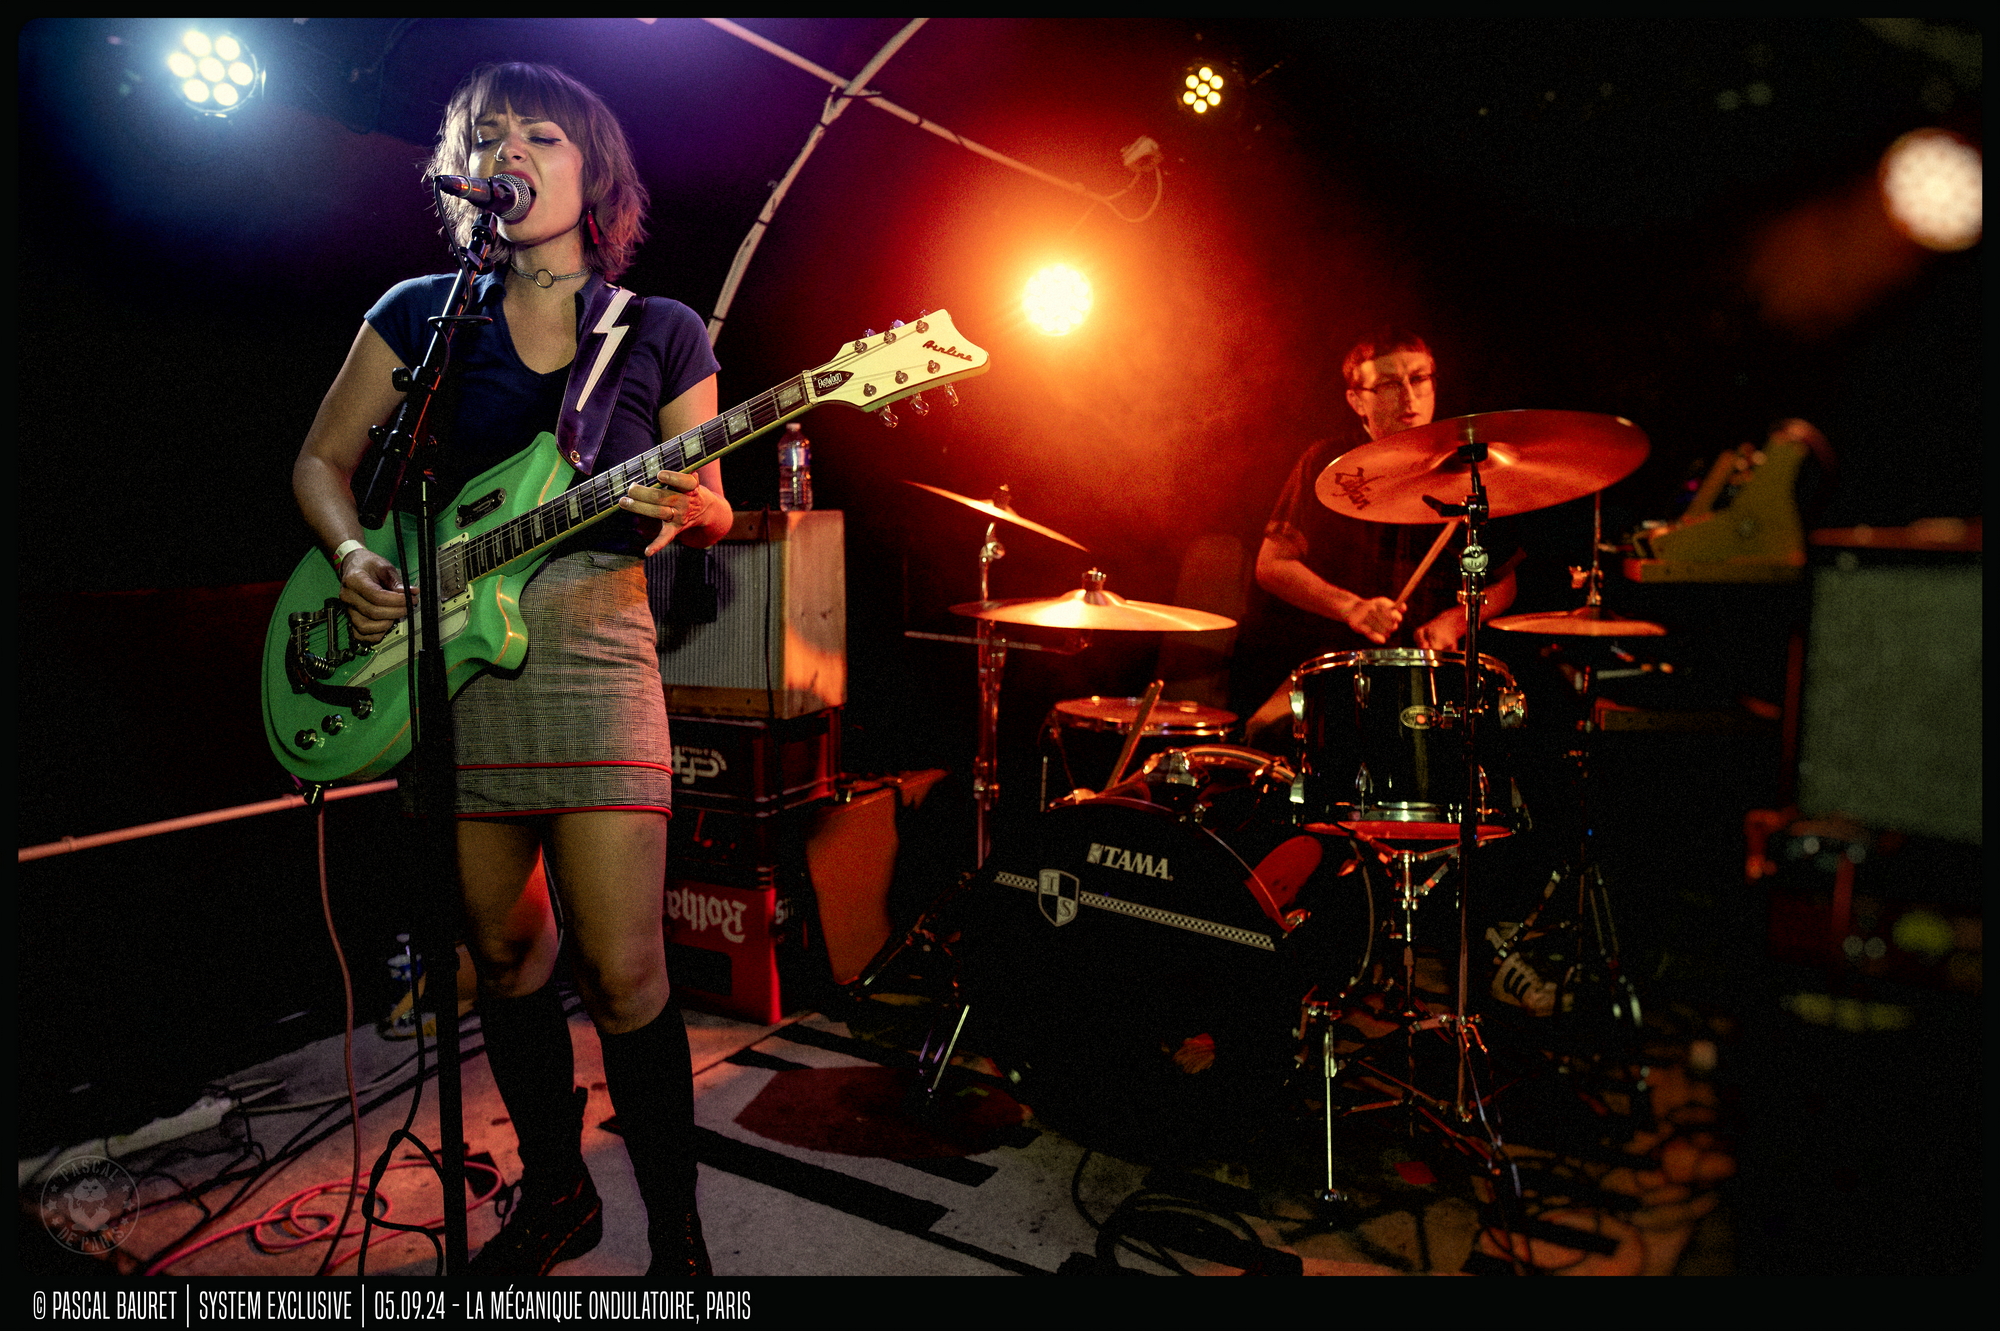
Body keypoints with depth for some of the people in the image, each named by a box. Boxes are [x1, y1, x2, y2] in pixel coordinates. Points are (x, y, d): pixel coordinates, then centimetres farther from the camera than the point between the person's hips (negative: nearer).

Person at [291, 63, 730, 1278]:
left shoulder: (661, 333, 6)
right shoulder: (420, 313, 10)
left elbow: (712, 511, 7)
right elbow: (323, 461, 15)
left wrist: (691, 508, -16)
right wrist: (354, 557, -5)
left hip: (595, 655, -3)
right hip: (444, 659, 3)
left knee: (622, 967, -8)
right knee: (503, 951, 13)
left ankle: (677, 1233, 11)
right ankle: (555, 1190, 33)